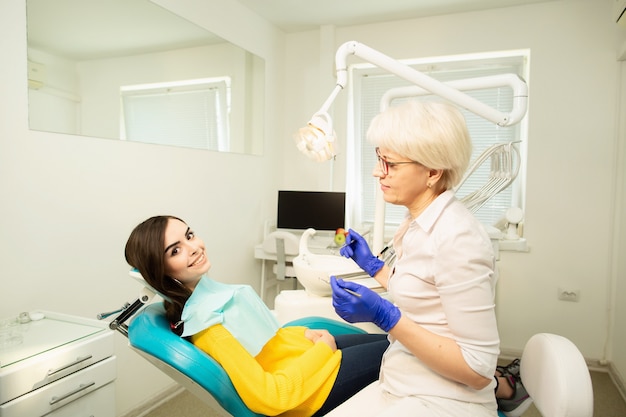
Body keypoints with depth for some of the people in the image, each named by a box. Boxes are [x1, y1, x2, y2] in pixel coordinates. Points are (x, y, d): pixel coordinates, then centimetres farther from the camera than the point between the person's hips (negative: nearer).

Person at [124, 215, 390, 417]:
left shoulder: (204, 292, -5)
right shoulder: (205, 323, -33)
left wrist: (305, 334, -2)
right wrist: (323, 349, -21)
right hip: (308, 386, -8)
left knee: (385, 338, 19)